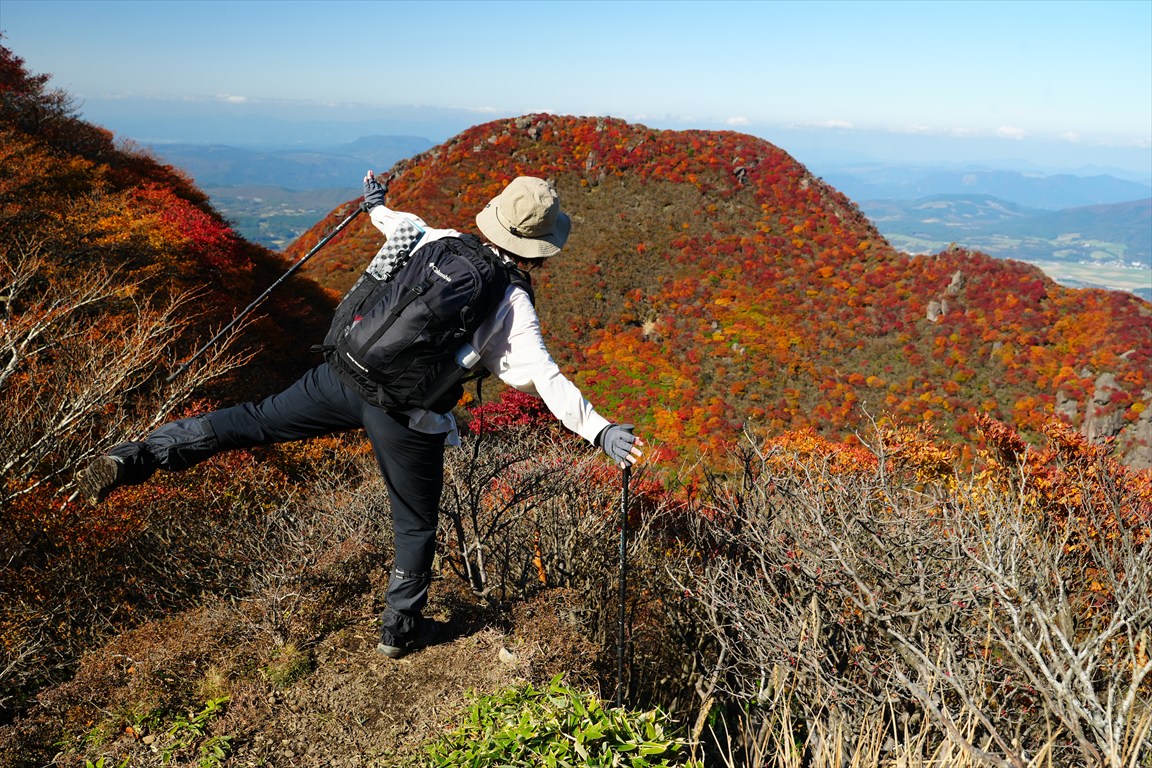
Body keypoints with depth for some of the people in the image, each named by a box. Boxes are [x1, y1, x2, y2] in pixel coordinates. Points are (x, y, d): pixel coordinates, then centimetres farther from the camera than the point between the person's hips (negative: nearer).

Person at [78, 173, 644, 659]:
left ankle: (132, 458, 9)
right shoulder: (513, 304, -9)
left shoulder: (439, 241, 6)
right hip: (408, 416, -3)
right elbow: (541, 377, -19)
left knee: (254, 421, 16)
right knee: (416, 524, 17)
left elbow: (404, 226, 27)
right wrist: (600, 432, -21)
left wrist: (375, 207, 49)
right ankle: (401, 630, 35)